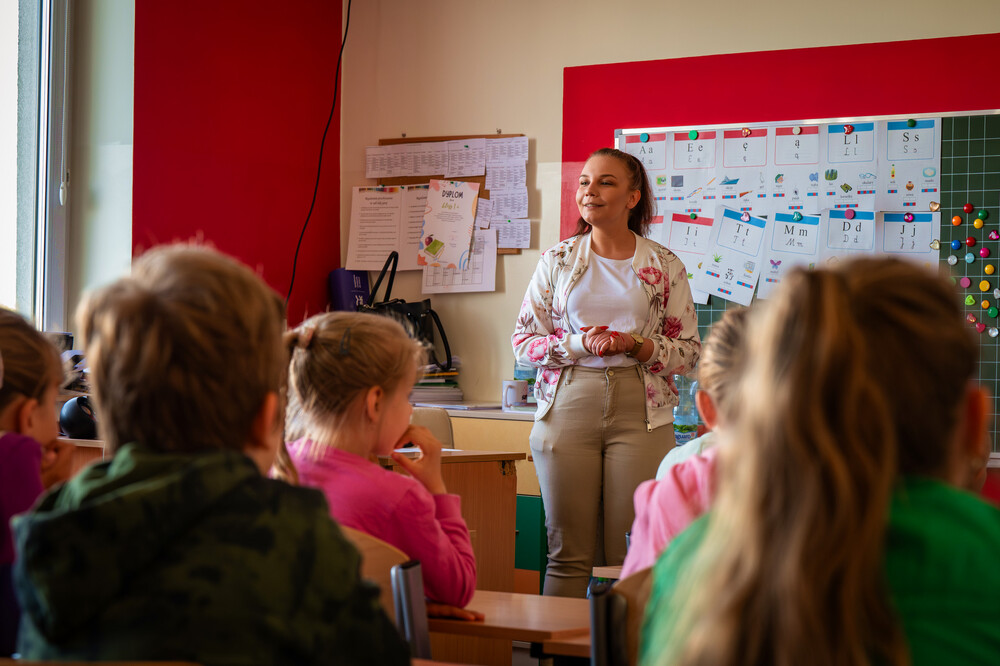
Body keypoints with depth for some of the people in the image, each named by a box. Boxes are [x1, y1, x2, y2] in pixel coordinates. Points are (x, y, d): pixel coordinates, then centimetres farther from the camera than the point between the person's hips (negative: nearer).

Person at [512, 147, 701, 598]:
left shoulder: (665, 267, 7)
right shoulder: (557, 261, 10)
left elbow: (689, 352, 7)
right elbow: (522, 342, 8)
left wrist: (635, 345, -11)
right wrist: (579, 344, -10)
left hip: (640, 411, -1)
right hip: (568, 406, 1)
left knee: (633, 557, -2)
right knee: (568, 554, 1)